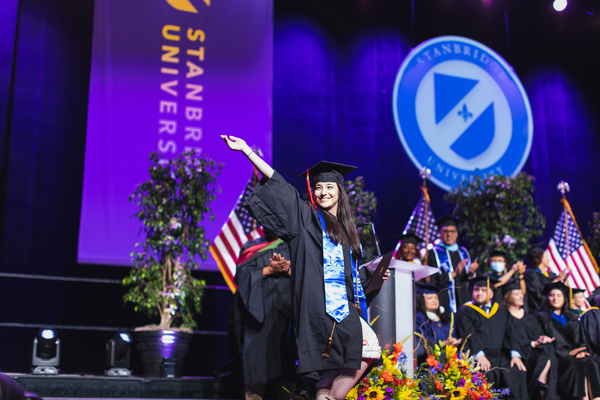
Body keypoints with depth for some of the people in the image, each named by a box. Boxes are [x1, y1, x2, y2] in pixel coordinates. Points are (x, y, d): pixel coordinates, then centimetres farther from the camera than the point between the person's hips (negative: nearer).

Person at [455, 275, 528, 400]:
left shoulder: (501, 311, 24)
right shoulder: (465, 311, 12)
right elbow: (468, 335, -2)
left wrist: (514, 354, -5)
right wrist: (479, 354, -19)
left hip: (500, 356, 3)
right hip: (476, 356, -3)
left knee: (518, 373, -26)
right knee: (486, 375, -34)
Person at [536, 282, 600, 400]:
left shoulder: (572, 320, 26)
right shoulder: (542, 317, 11)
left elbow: (581, 341, 18)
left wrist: (581, 352, -6)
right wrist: (568, 353, -10)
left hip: (573, 354, 4)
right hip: (556, 358, -4)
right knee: (578, 366, -35)